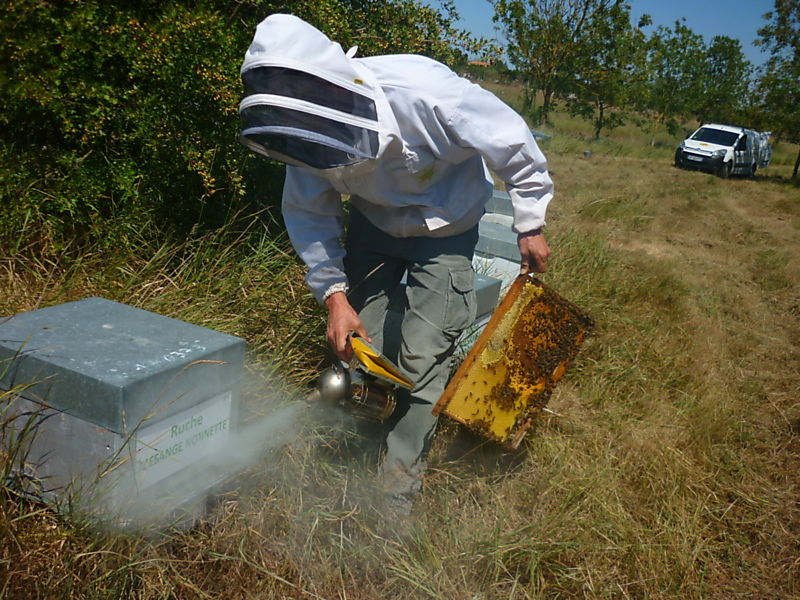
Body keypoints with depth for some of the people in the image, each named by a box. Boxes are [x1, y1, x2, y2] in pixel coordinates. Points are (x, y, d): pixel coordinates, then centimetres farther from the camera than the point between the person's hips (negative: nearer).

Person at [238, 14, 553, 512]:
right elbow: (308, 213, -7)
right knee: (353, 341, 3)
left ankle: (400, 483, 11)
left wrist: (531, 226, -12)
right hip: (373, 225, 4)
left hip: (444, 232, -4)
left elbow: (513, 143, -21)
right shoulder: (310, 134, -22)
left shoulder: (425, 93, -37)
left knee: (423, 357, -6)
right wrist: (333, 293, -16)